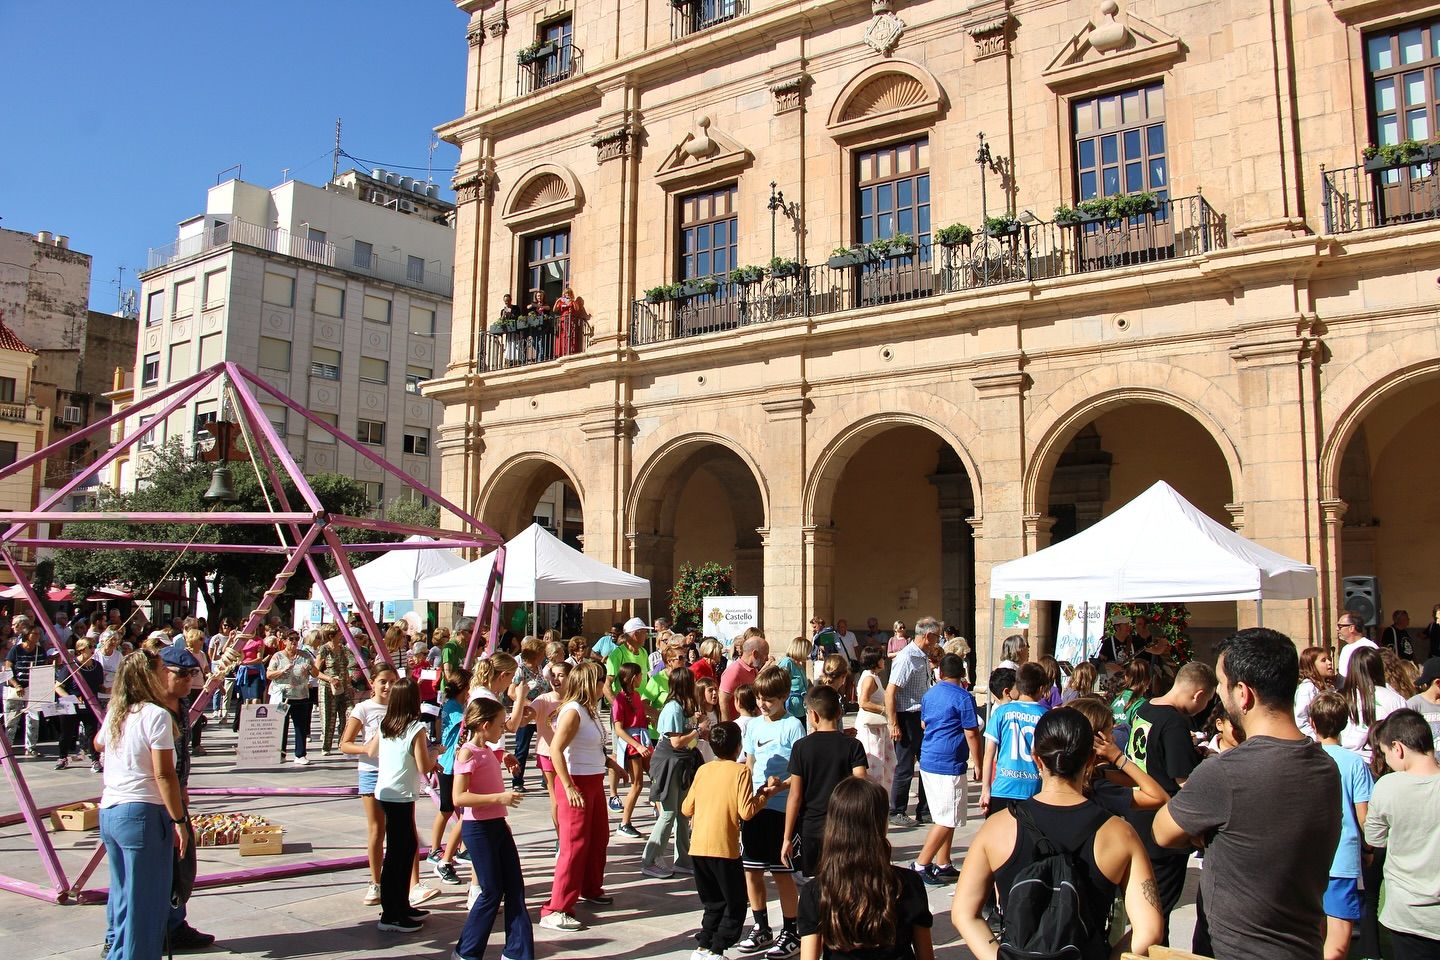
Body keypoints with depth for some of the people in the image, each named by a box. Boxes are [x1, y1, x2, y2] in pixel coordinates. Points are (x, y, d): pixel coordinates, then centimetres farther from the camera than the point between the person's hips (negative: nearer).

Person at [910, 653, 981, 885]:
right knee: (948, 820, -2)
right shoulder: (963, 697, -12)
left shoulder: (929, 694, 10)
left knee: (944, 817, 16)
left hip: (927, 762, 8)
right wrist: (979, 765, -4)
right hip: (949, 765, -8)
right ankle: (920, 865, -3)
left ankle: (943, 865, 19)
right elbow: (972, 735, -12)